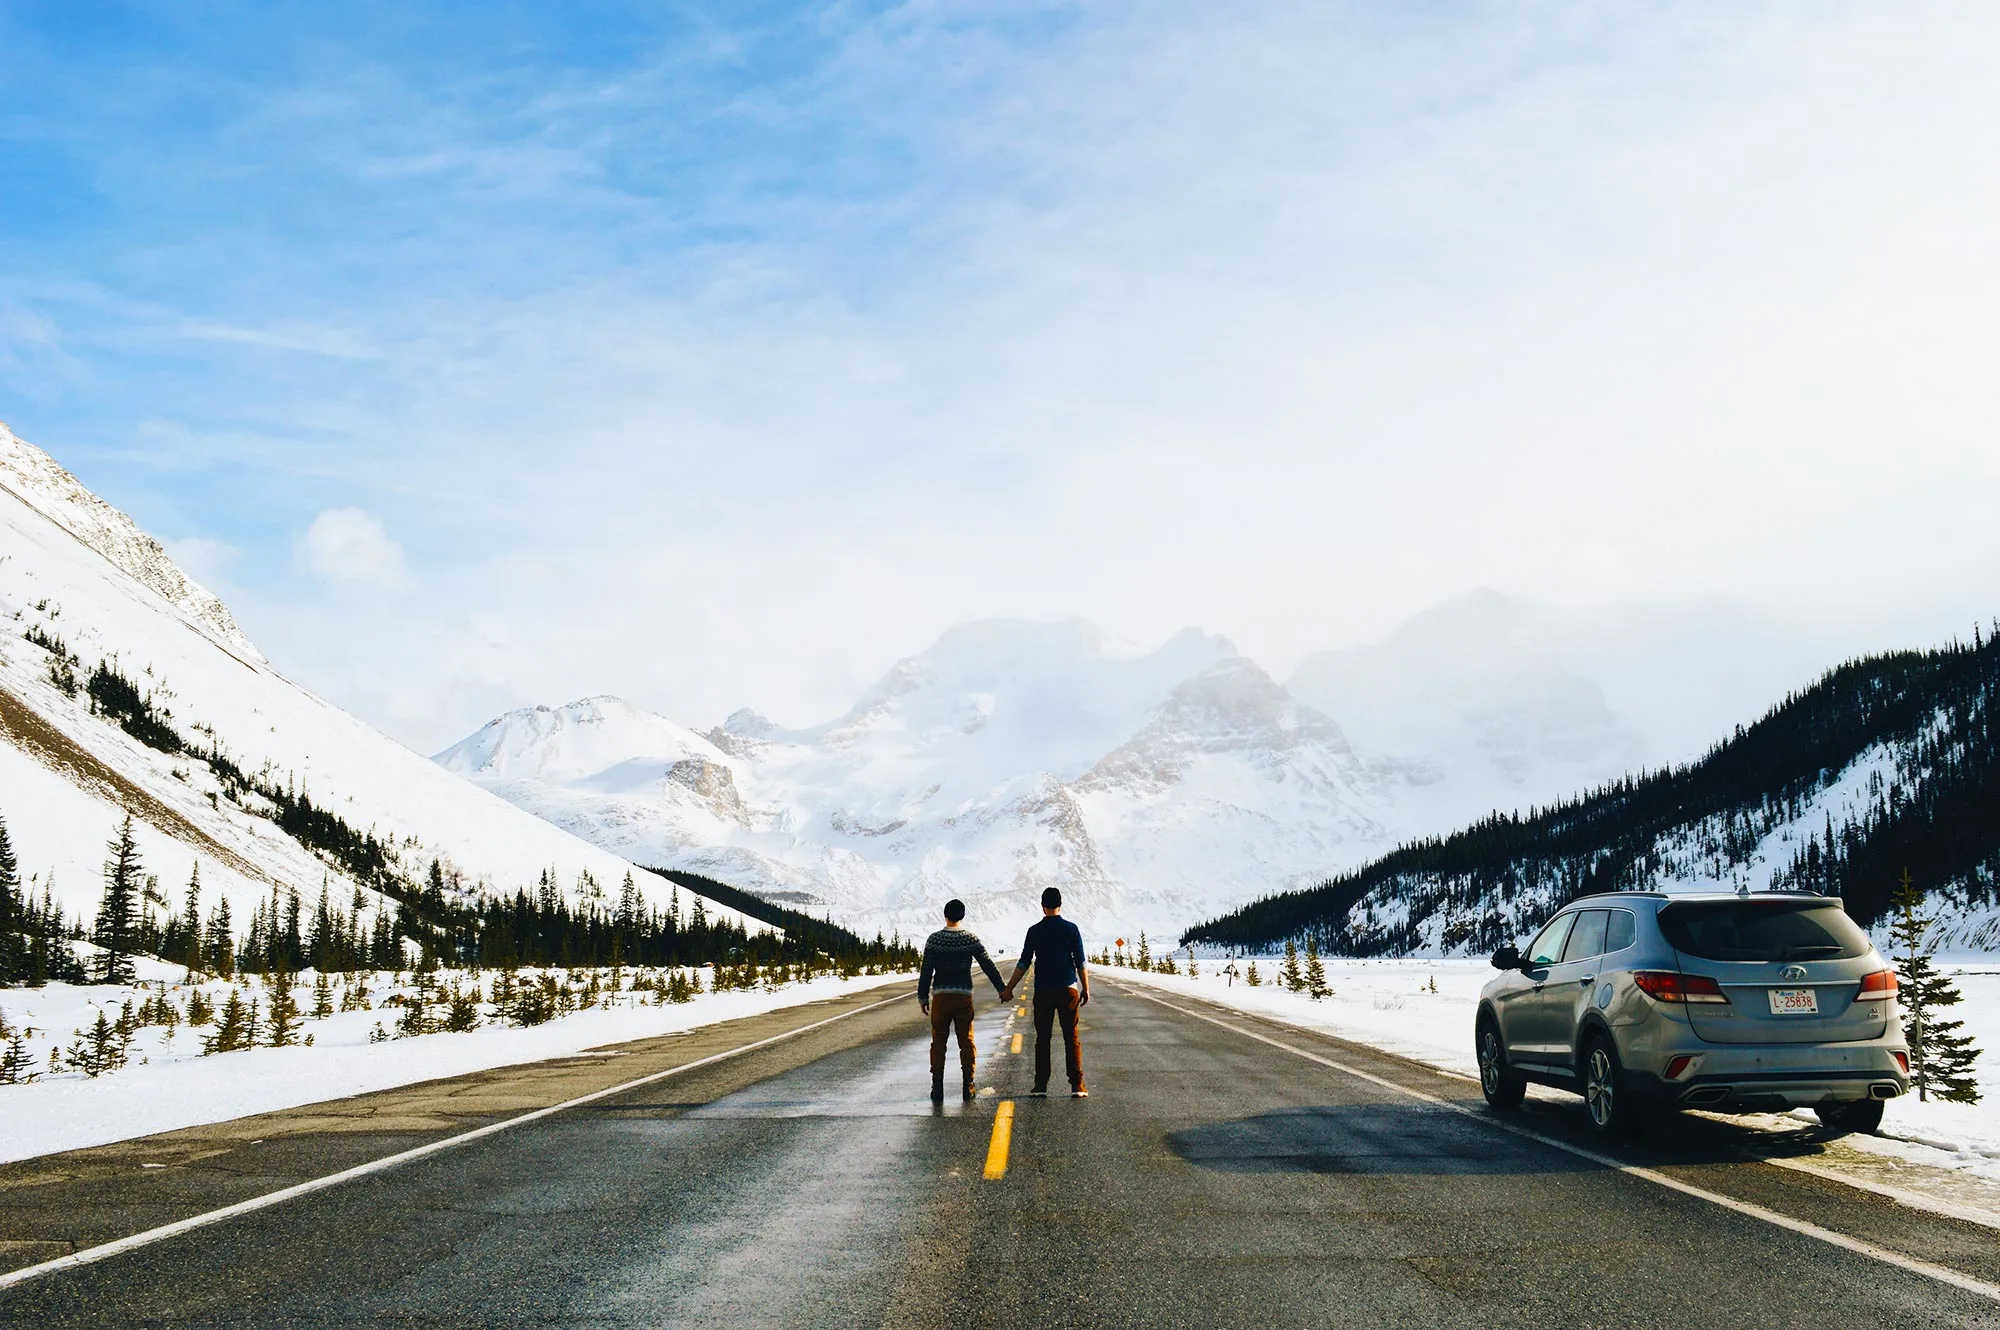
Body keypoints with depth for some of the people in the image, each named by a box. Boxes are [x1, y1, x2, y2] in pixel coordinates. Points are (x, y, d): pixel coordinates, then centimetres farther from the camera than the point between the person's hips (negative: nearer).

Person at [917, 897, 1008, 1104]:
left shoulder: (934, 940, -2)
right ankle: (968, 1086, 3)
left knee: (938, 1042, 4)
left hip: (941, 996, -1)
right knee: (966, 1042, 7)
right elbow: (988, 966, 2)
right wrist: (1002, 988, 10)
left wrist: (923, 997, 6)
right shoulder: (971, 939, 0)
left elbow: (926, 971, -2)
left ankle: (937, 1087, 1)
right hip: (964, 996, 1)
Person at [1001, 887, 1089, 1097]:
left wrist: (1009, 989, 7)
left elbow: (1024, 963, 0)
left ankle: (1041, 1085, 2)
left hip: (1043, 991, 0)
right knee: (1071, 1038, 2)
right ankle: (1077, 1085, -4)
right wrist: (1086, 988, 7)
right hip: (1068, 990, 0)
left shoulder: (1035, 931, 0)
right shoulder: (1071, 929, 0)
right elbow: (1080, 962, -1)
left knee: (1042, 1039, 5)